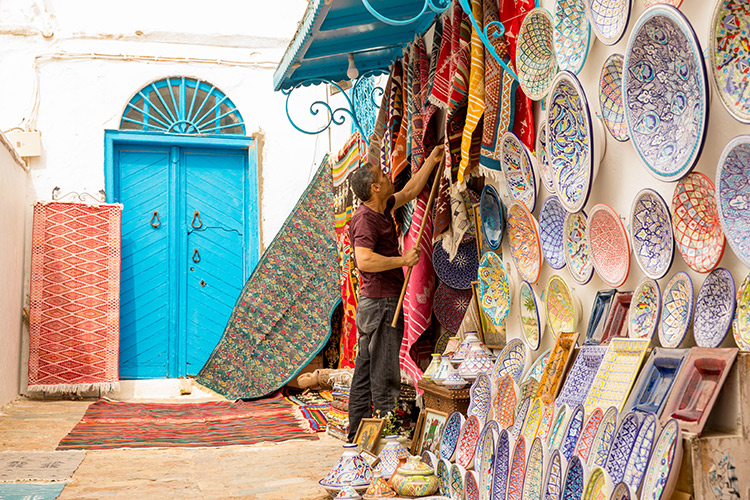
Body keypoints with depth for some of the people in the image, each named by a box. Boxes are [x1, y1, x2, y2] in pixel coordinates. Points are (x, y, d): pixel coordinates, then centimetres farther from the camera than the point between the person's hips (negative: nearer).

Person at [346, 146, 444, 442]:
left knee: (365, 371, 12)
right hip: (381, 302, -10)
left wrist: (431, 161, 27)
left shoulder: (382, 209, 13)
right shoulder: (366, 219, -16)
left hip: (372, 303, 10)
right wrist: (403, 260, -20)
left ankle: (357, 434, 19)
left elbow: (410, 192, 27)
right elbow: (365, 260, -28)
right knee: (384, 374, -5)